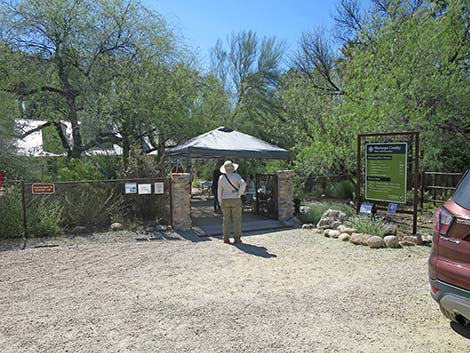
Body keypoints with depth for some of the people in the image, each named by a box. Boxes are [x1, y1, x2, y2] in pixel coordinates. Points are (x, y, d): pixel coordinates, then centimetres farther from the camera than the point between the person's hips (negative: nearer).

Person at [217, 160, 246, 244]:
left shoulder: (221, 177, 0)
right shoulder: (236, 175, -9)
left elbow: (219, 191, 4)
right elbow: (243, 184, -25)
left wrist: (221, 202, 12)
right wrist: (240, 193, -11)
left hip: (225, 201, 3)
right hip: (235, 200, -3)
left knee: (226, 220, 8)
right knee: (236, 219, 4)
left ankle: (226, 238, 8)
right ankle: (237, 238, 5)